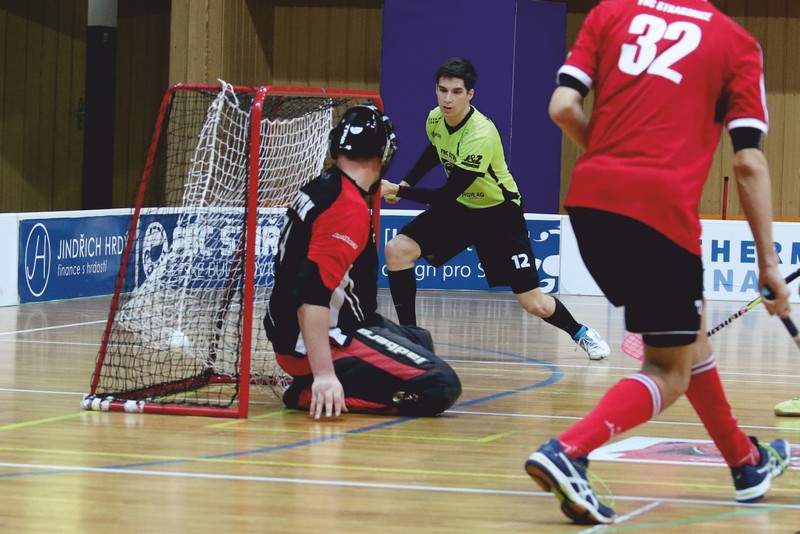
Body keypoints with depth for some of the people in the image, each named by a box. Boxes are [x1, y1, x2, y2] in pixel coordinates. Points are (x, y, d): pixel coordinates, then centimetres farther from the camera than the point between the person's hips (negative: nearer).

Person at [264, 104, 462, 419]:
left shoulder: (321, 189, 9)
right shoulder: (349, 207, -21)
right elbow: (312, 293, -29)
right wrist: (324, 373, -32)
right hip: (316, 344, -11)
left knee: (421, 341, 29)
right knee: (441, 385, -19)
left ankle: (319, 391, 8)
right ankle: (314, 393, -14)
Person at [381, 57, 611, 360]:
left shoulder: (481, 135, -32)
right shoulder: (435, 119, -10)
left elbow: (446, 197, -30)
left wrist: (398, 191, -25)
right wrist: (406, 183, 7)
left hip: (498, 213, -6)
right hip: (459, 207, 6)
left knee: (533, 303, -8)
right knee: (397, 250, -14)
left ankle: (581, 333, 22)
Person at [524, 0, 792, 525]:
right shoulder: (736, 42, 8)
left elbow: (563, 106, 3)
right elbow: (749, 162, 1)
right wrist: (769, 262, 5)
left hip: (591, 198, 5)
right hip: (664, 205, -5)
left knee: (689, 332, 26)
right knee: (671, 373, 4)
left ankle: (747, 462, 38)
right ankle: (567, 451, -20)